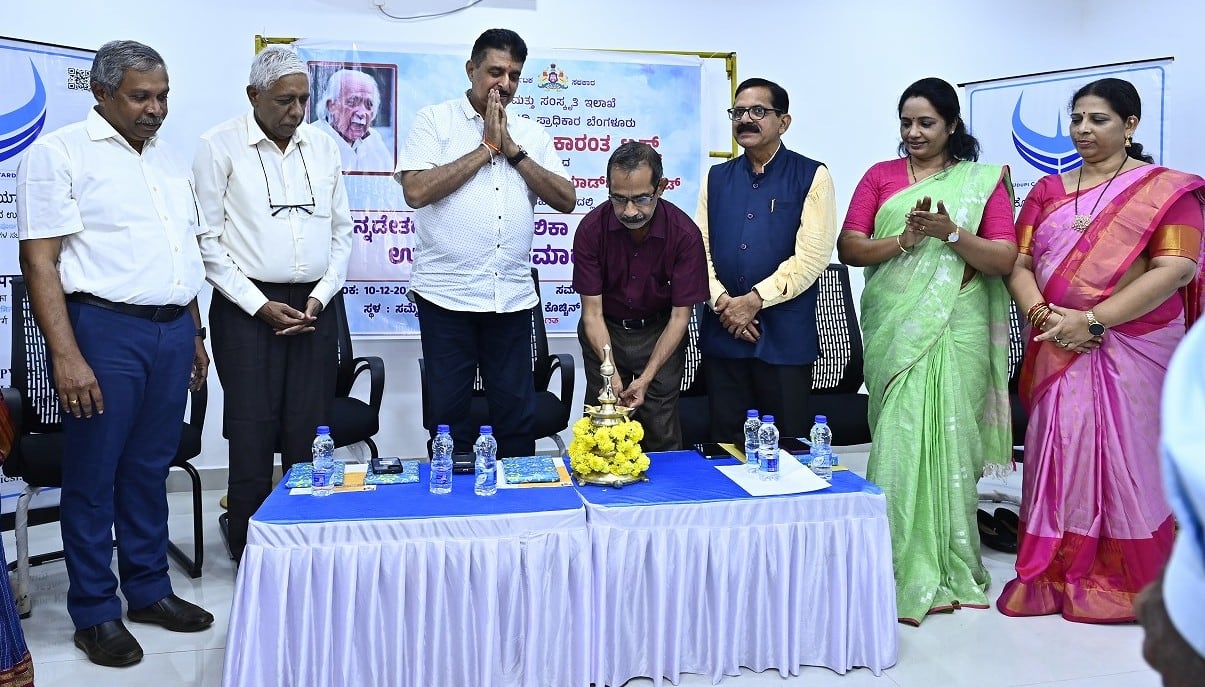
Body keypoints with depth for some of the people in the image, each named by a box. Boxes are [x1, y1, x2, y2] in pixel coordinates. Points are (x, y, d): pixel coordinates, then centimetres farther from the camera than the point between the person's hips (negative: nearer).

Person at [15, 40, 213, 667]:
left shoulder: (166, 158, 17)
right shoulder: (60, 153, -4)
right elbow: (39, 260, -10)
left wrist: (194, 334, 18)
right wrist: (67, 356, -17)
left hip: (172, 330, 6)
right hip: (105, 329, -6)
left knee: (150, 469, 13)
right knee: (93, 475, 4)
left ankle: (149, 589, 26)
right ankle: (94, 612, 16)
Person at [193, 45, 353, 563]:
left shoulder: (323, 147, 10)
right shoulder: (219, 146, -2)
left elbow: (341, 230, 13)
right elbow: (207, 239, -4)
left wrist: (320, 296, 0)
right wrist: (260, 306, -10)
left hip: (315, 307, 4)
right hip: (247, 308, -3)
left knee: (310, 437, 5)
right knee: (252, 438, 0)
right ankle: (250, 557, 14)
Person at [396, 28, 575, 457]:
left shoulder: (532, 134, 12)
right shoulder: (434, 120, 2)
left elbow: (567, 200, 3)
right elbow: (416, 190, -13)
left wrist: (513, 150, -5)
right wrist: (487, 147, -7)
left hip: (513, 298, 3)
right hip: (446, 295, -3)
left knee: (517, 414, 9)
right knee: (450, 414, 7)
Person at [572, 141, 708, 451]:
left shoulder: (685, 234, -21)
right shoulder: (591, 229, -19)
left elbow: (680, 316, -14)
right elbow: (592, 312, -15)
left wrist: (646, 378, -22)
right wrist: (611, 373, -26)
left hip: (660, 331, 0)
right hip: (605, 332, 1)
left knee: (661, 433, -3)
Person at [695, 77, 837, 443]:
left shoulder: (812, 177, 0)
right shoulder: (716, 178, 13)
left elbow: (811, 256, -10)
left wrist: (755, 299, -14)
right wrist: (722, 302, -9)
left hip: (785, 337, -3)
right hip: (722, 332, 4)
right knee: (725, 444, 10)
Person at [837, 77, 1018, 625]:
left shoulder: (984, 182, 7)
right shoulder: (880, 177, 11)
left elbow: (1003, 260, 0)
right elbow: (848, 248, 2)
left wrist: (952, 233, -16)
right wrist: (904, 239, -13)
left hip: (956, 332, -1)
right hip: (893, 329, 1)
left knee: (948, 440, 0)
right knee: (900, 441, -3)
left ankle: (948, 566, 15)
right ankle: (906, 572, 6)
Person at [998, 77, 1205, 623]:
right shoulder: (1048, 191, 13)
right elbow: (1018, 262, 6)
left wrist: (1092, 320, -18)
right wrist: (1040, 314, -13)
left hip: (1134, 347, -3)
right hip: (1058, 349, 4)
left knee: (1123, 456, 2)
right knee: (1058, 454, 6)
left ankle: (1123, 584, 15)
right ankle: (1053, 575, 16)